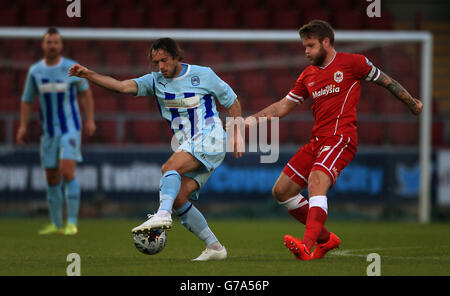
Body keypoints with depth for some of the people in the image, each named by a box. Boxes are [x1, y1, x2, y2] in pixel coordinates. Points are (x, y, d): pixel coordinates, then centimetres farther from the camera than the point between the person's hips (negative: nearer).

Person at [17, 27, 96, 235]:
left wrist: (90, 120, 2)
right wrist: (23, 126, -1)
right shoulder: (35, 71, 2)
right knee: (52, 179, 7)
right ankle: (55, 224, 18)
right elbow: (27, 100, 11)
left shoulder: (72, 68, -5)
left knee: (67, 172, -18)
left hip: (71, 129, -4)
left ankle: (72, 222, -14)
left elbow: (85, 92, 9)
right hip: (48, 131, 4)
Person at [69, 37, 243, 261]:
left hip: (209, 141, -6)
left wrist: (236, 132, -1)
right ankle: (214, 247, -1)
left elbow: (232, 101, 9)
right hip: (187, 147, 6)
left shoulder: (203, 75, -1)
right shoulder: (156, 81, 8)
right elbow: (122, 86, -6)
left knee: (170, 167, -30)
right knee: (179, 199, -8)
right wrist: (88, 75, -19)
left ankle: (163, 215, -49)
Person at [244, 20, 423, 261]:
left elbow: (384, 81, 11)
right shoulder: (308, 75, 17)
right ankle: (326, 239, 17)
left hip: (340, 138, -8)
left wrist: (412, 104, 20)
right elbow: (284, 106, 21)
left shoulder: (352, 62, 0)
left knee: (316, 182, -32)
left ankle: (307, 246, -45)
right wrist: (255, 118, 7)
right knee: (281, 191, 6)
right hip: (317, 141, 8)